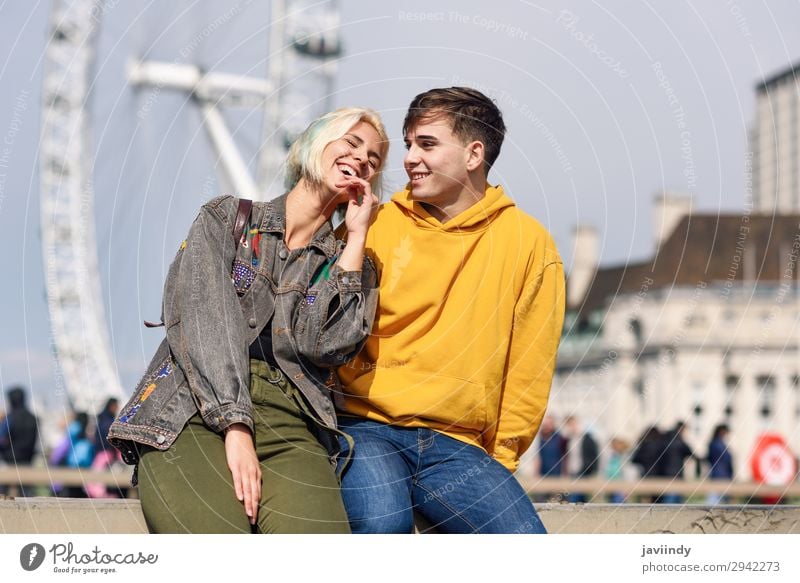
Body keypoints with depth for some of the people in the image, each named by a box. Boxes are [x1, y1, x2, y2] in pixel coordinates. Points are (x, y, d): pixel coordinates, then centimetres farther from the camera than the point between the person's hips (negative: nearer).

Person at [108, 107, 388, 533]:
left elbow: (326, 344, -1)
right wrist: (235, 428, -14)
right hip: (194, 413, -2)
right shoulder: (226, 219, 16)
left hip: (286, 426, 2)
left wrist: (356, 237, 7)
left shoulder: (347, 264, 22)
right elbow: (203, 322, -1)